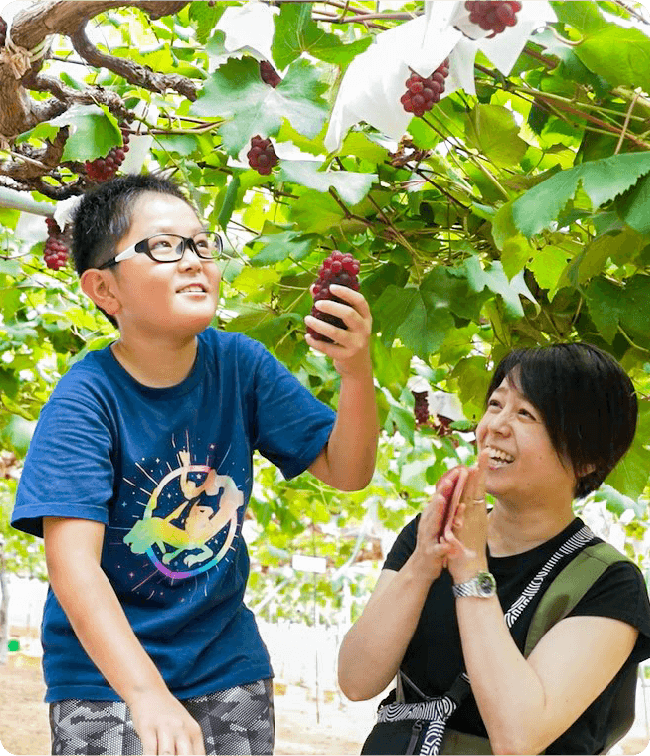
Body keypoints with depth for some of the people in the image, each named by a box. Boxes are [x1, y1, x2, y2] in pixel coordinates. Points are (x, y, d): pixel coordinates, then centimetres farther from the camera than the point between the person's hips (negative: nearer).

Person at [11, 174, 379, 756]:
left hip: (226, 660, 4)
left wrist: (357, 372, -24)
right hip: (107, 676, -4)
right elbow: (73, 563, -28)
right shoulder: (84, 401, -19)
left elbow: (345, 471, -5)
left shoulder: (239, 365, -7)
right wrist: (147, 694, -39)